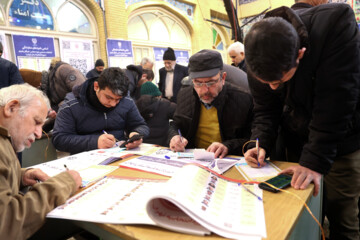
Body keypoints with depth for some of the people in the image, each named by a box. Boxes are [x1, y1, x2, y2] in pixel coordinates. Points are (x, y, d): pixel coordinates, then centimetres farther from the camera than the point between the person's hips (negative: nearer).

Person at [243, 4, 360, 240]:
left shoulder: (337, 24, -27)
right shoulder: (259, 61, -15)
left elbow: (335, 103, -29)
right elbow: (265, 109, -6)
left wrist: (315, 160, -30)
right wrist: (261, 143, -22)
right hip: (297, 141, 3)